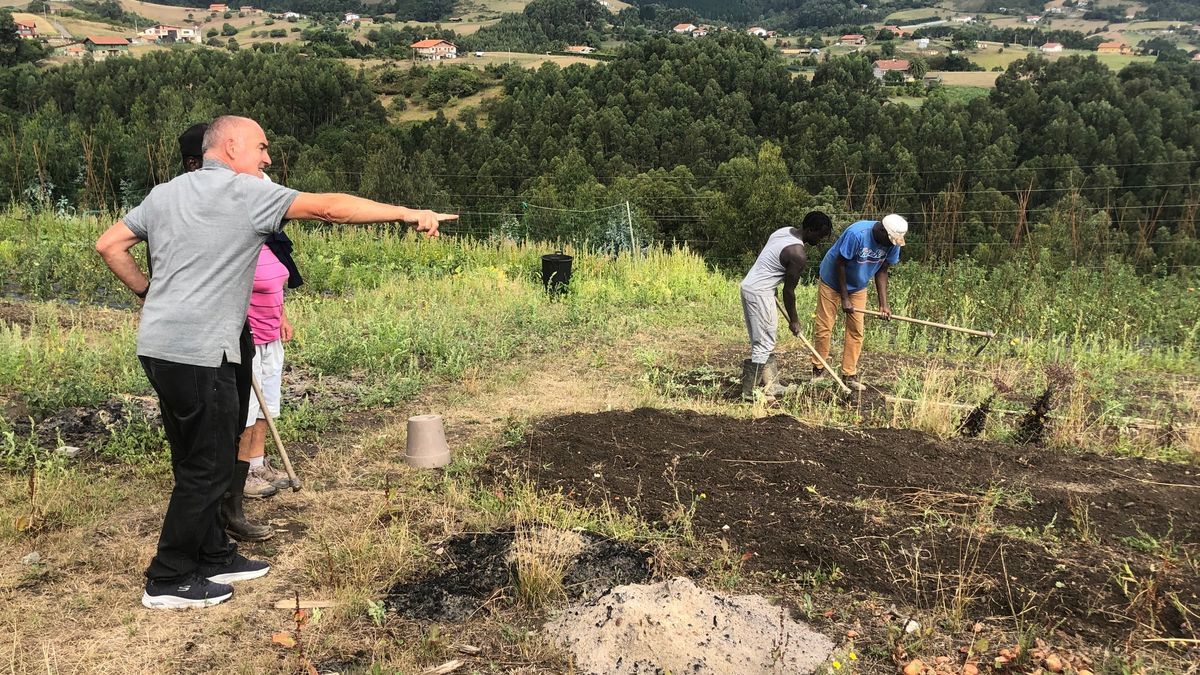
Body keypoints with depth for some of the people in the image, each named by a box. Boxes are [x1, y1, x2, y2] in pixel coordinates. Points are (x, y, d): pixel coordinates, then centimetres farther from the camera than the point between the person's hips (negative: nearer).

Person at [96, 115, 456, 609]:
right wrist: (411, 214, -11)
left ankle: (215, 557, 29)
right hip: (199, 353, -9)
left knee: (197, 460, 17)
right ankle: (169, 580, 12)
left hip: (158, 346, 9)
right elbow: (330, 208, -13)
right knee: (208, 467, 2)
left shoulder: (165, 193, 15)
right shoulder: (246, 192, -8)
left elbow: (109, 245, 15)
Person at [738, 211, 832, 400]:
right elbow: (788, 291, -12)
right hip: (760, 294, -10)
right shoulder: (798, 255, -19)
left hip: (749, 286, 10)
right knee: (763, 345, -3)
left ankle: (771, 386, 23)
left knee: (766, 342, 16)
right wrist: (793, 320, 1)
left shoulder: (784, 231, 8)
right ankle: (750, 392, 2)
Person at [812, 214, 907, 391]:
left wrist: (883, 304, -12)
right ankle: (818, 370, 10)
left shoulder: (892, 242, -16)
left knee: (856, 331, 2)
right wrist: (844, 298, -19)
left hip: (858, 287, 5)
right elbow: (840, 264, -24)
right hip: (833, 282, -5)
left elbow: (882, 270, -5)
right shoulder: (856, 234, -33)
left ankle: (849, 375, 9)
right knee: (824, 328, -4)